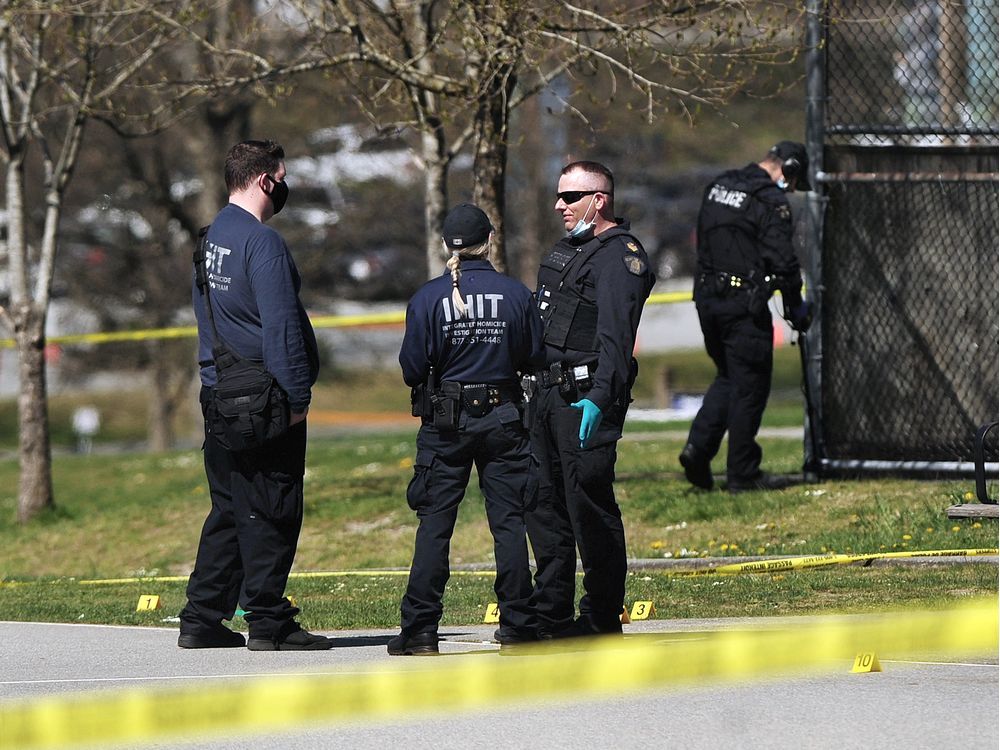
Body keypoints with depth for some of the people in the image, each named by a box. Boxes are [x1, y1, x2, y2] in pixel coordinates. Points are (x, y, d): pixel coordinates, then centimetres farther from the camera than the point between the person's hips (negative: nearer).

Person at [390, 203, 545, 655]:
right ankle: (516, 625, 8)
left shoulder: (428, 299, -8)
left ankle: (420, 631, -1)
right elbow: (534, 359, 1)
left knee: (434, 524, 2)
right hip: (504, 419, 1)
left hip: (445, 421, -1)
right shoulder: (516, 295, -4)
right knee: (509, 523, 7)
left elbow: (412, 369, -8)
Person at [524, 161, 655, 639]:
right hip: (548, 393, 10)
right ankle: (551, 613, 17)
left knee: (589, 504, -7)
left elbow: (615, 337, -22)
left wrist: (600, 397, -31)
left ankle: (602, 619, -1)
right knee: (544, 503, 11)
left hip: (587, 399, -10)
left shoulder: (620, 255, -11)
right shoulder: (566, 250, 19)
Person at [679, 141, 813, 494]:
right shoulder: (770, 200, -12)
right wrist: (797, 308, -3)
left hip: (707, 297, 8)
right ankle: (742, 474, 4)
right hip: (744, 303, -8)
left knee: (728, 377, 20)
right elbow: (783, 261, -15)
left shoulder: (718, 186, 13)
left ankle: (698, 448, 4)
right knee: (749, 386, 1)